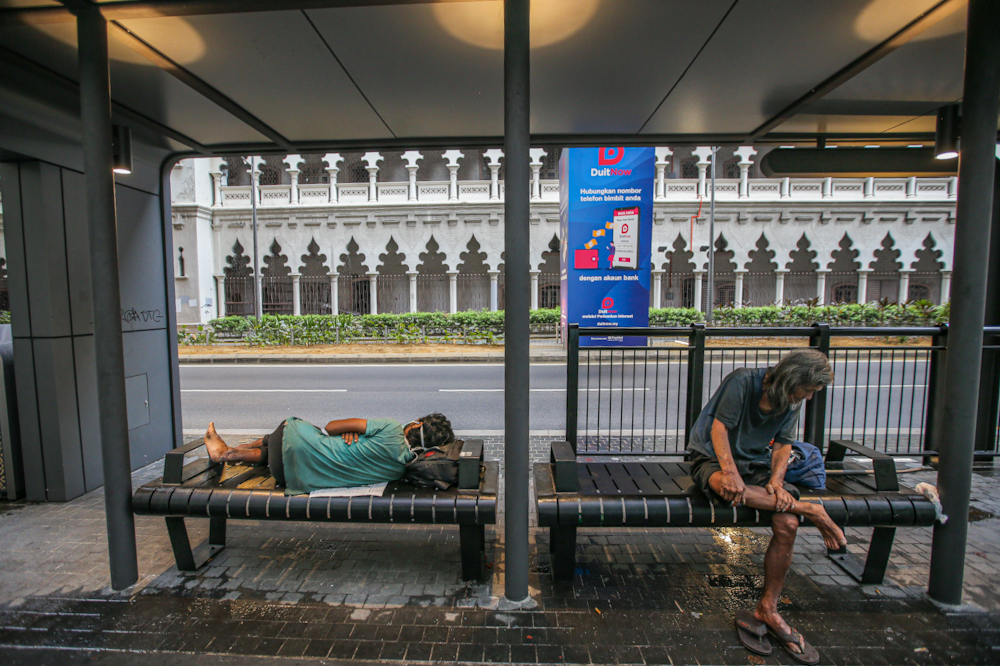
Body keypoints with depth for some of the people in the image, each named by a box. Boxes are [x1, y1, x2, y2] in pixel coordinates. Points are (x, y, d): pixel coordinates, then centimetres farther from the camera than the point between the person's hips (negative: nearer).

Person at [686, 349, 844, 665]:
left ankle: (767, 610, -4)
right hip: (713, 459, -5)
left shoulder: (792, 401, 5)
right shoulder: (743, 381, -16)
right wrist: (730, 471, -31)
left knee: (787, 524, -19)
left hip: (756, 464, 5)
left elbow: (783, 444, 6)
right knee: (729, 488, -41)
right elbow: (719, 427, -19)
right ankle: (810, 510, -22)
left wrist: (776, 479, -13)